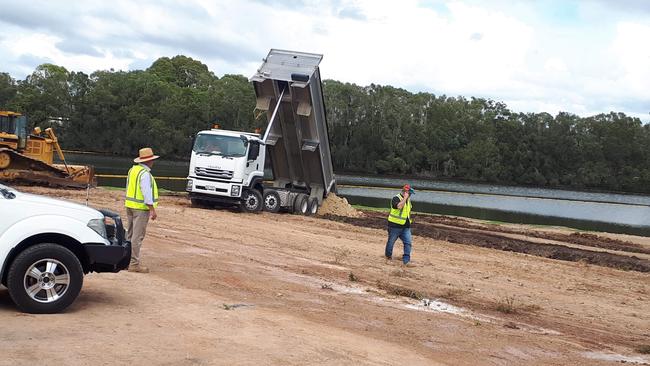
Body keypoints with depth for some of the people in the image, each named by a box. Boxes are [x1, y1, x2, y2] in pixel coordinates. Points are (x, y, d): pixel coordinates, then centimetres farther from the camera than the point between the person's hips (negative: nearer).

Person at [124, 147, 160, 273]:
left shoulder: (132, 170, 11)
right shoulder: (145, 174, -17)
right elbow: (147, 193, -21)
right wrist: (152, 210, -19)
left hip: (130, 206, 9)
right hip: (141, 208, -9)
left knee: (130, 235, 16)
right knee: (137, 237, -6)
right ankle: (134, 263, -4)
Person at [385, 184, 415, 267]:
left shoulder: (408, 200, 12)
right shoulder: (396, 198, -12)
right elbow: (399, 206, -33)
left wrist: (409, 219, 18)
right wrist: (405, 198, -25)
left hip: (406, 226, 6)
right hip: (395, 225, -6)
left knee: (408, 243, -5)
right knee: (391, 241, 9)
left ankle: (406, 260, -6)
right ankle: (388, 255, 31)